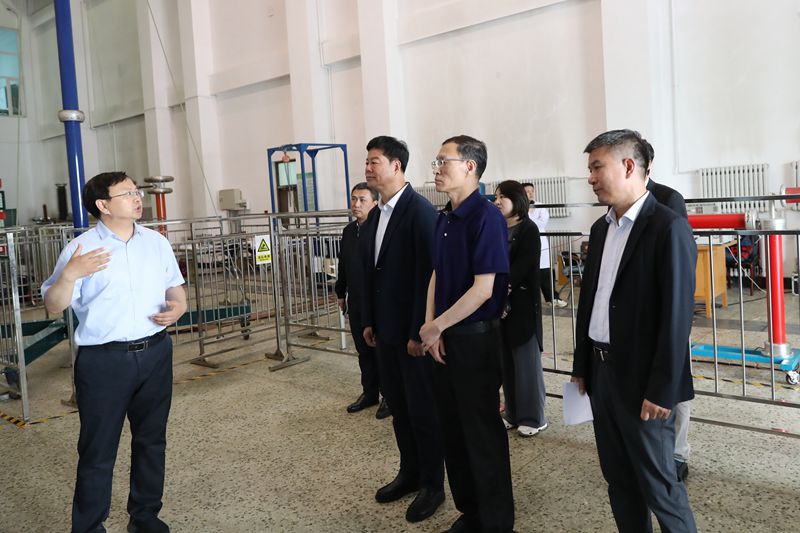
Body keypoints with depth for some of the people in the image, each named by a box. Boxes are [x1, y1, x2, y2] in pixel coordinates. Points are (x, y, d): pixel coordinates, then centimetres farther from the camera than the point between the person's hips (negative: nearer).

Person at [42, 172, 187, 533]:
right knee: (98, 451, 3)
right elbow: (54, 306, -5)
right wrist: (68, 275, -23)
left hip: (155, 354, 5)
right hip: (103, 360, -4)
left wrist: (178, 307, -7)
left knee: (152, 441, 15)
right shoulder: (81, 249, -6)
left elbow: (175, 288, 15)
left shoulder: (156, 242, 6)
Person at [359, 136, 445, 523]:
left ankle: (433, 484, 22)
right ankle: (410, 473, 34)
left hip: (414, 331, -8)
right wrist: (368, 321, 12)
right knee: (398, 405, 17)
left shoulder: (420, 211, -15)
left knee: (423, 408, 5)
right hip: (385, 330, 8)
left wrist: (419, 331, -19)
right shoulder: (374, 217, 11)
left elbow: (428, 274, -19)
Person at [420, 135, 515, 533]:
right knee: (452, 428, 17)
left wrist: (437, 326, -13)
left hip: (476, 337, -8)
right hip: (444, 337, 8)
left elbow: (483, 289, -20)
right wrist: (430, 326, -2)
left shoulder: (486, 217, -16)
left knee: (483, 432, 5)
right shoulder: (444, 217, 8)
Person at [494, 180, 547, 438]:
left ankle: (532, 417, 12)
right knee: (507, 360, 9)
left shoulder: (529, 230, -5)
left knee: (526, 360, 1)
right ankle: (513, 413, 20)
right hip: (499, 302, 6)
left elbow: (522, 266, -13)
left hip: (521, 304, -5)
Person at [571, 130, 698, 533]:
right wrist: (581, 365, 13)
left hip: (643, 379, -7)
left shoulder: (668, 227, -14)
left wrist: (661, 390, -17)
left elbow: (677, 314, -17)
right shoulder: (601, 228, 10)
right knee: (618, 478, 17)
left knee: (658, 483, 7)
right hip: (602, 371, 7)